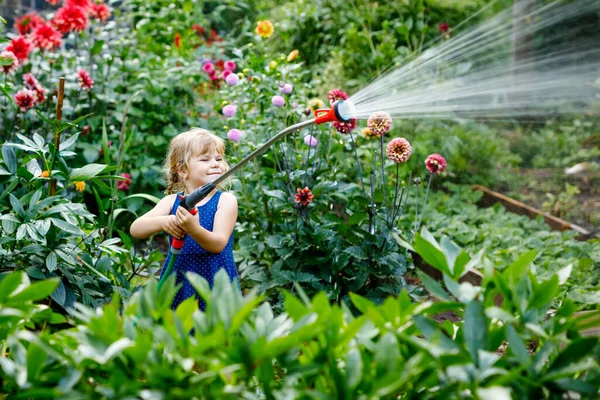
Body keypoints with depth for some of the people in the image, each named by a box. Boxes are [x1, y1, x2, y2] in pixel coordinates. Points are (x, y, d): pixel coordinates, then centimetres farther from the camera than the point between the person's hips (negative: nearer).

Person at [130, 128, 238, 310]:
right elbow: (135, 230, -7)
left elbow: (218, 244, -16)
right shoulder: (172, 201, 2)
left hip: (216, 283, -2)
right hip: (178, 282, 2)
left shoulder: (226, 200, -5)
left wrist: (194, 229, -36)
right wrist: (162, 222, -27)